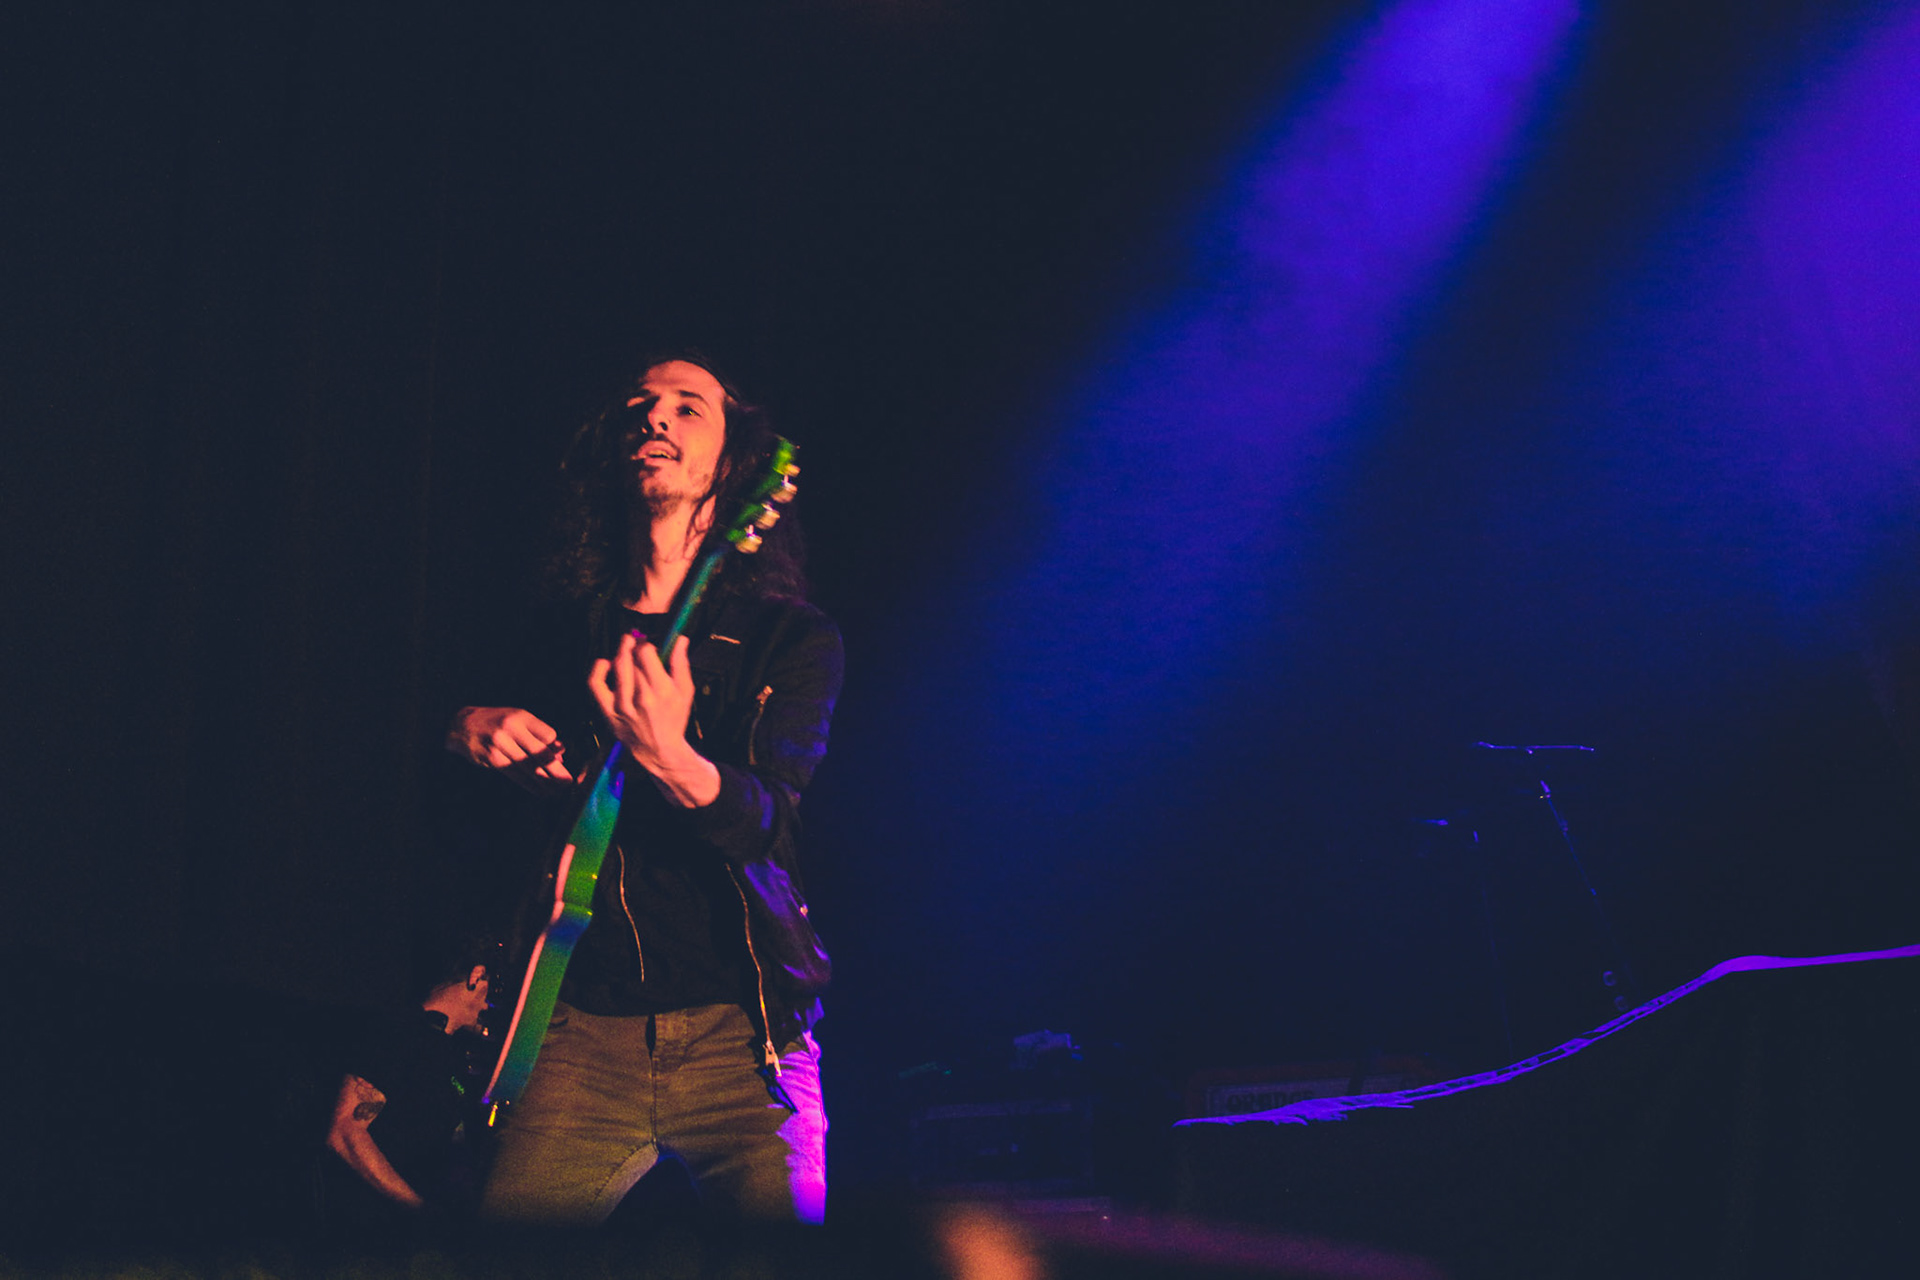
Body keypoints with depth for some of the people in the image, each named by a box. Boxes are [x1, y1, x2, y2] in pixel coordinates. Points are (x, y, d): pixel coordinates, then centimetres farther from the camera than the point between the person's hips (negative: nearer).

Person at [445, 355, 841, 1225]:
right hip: (584, 1029, 3)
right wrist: (470, 733, 0)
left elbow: (765, 816, -14)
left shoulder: (792, 635, 3)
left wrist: (671, 760, -35)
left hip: (738, 1031, -2)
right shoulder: (567, 630, 14)